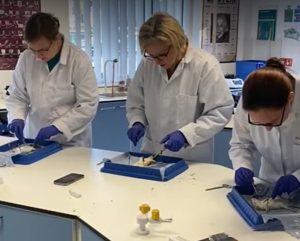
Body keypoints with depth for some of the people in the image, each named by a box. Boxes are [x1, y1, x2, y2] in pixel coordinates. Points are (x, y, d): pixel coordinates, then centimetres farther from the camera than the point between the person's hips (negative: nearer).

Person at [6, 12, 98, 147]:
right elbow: (17, 96, 7)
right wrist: (17, 118, -12)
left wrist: (57, 127, -22)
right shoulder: (26, 58, -3)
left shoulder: (79, 60, -12)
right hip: (35, 140, 2)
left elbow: (88, 105, -15)